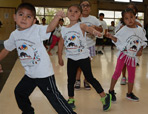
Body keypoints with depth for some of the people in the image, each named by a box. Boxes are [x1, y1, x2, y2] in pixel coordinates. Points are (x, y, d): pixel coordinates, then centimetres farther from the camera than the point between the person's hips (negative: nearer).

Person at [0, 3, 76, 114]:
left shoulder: (37, 29, -16)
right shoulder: (14, 35, 1)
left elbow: (50, 28, -35)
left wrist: (57, 16, -52)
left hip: (44, 73, -7)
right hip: (29, 74, 7)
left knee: (54, 96, -3)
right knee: (19, 92, 25)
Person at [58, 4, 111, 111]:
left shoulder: (80, 26, -10)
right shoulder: (64, 29, 2)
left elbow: (88, 28, -33)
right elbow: (61, 43, 12)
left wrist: (95, 32, -55)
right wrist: (60, 57, 14)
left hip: (83, 57, -4)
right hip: (71, 58, 4)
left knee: (90, 78, 1)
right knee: (71, 80, 10)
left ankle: (105, 97, 16)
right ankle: (71, 100, 27)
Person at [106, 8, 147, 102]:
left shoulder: (140, 30, 0)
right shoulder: (123, 30, -9)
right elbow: (118, 40, -3)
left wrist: (140, 50, -5)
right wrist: (112, 37, -21)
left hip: (133, 56, 3)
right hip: (124, 54, -3)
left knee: (132, 75, 12)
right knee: (117, 72, -5)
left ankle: (130, 93, 28)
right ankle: (111, 91, 9)